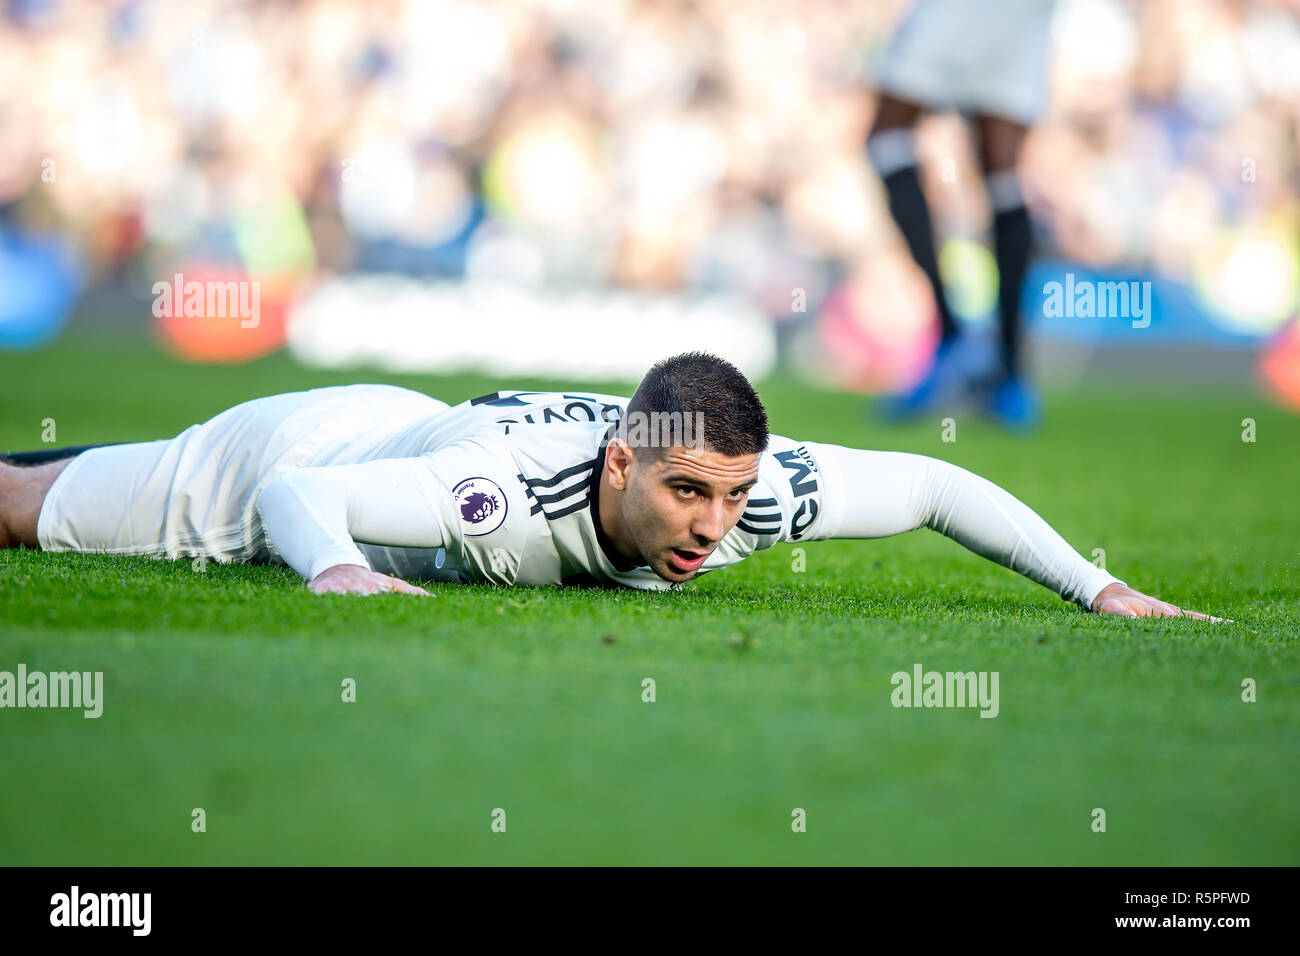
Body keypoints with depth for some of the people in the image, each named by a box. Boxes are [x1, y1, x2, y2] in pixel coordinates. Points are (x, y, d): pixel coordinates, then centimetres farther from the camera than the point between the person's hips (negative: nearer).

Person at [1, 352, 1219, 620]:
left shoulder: (763, 491, -34)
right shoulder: (513, 485, -47)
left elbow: (939, 486, -22)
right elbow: (296, 492, -37)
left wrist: (1098, 588, -28)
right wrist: (336, 569, -57)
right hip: (299, 450, -5)